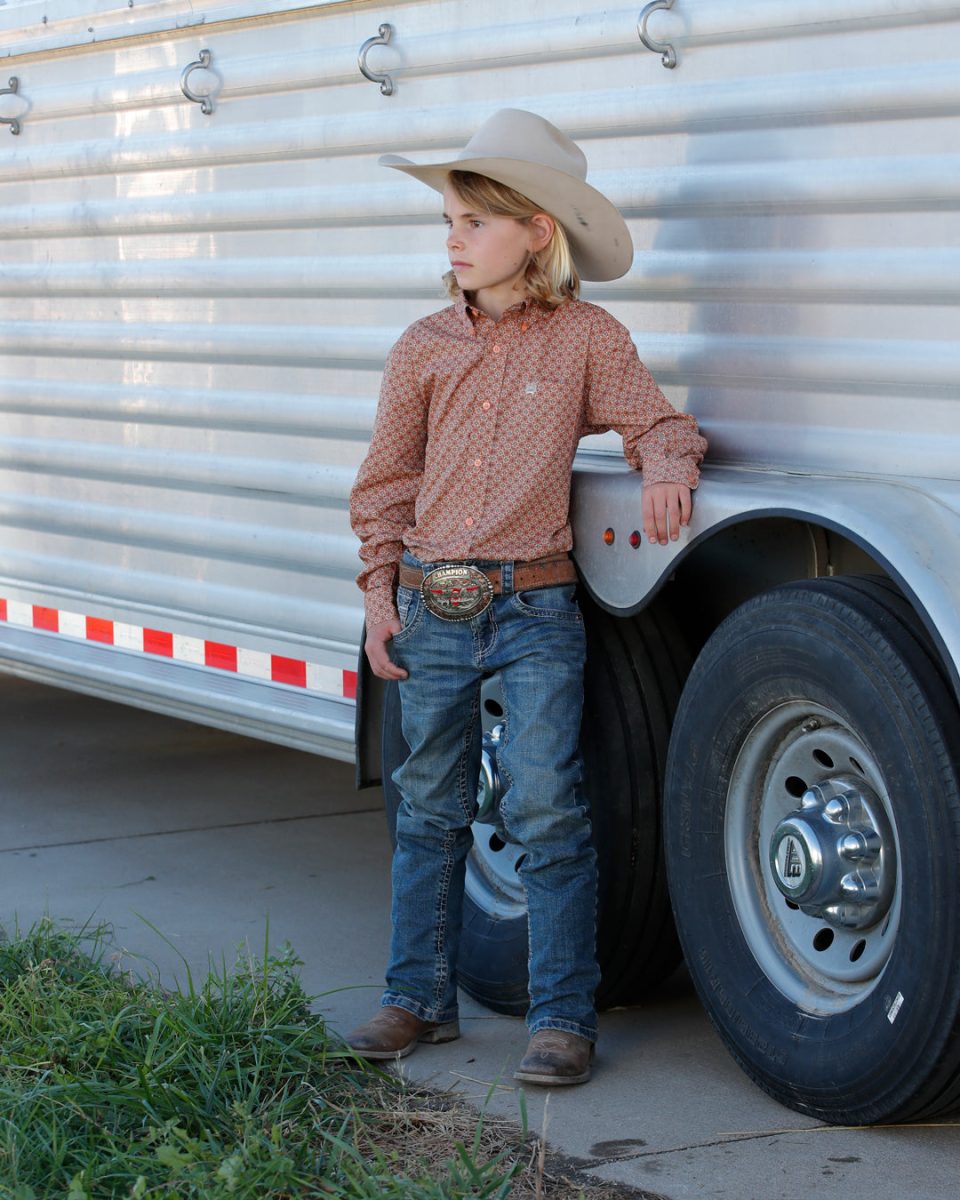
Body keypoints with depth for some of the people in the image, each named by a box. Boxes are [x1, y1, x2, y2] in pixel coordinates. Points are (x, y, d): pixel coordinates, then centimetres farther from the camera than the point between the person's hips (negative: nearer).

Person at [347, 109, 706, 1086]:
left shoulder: (588, 338, -1)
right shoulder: (424, 348, 7)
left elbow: (659, 425, 3)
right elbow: (387, 478, 13)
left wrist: (667, 468, -20)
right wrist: (381, 591, 7)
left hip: (534, 611, -3)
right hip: (431, 610, 4)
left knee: (544, 810, -6)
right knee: (429, 810, 12)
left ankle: (563, 1015, 3)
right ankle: (419, 997, 24)